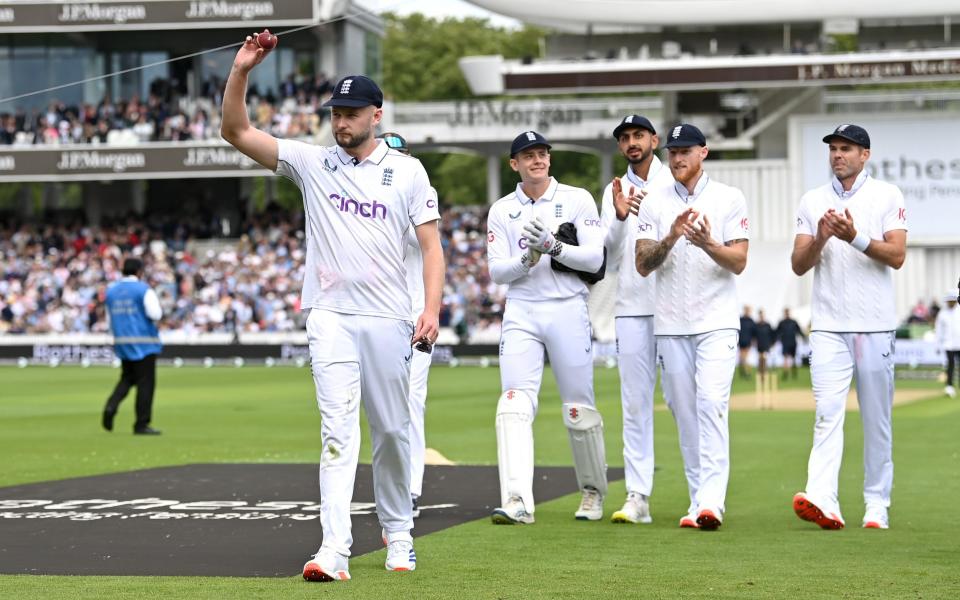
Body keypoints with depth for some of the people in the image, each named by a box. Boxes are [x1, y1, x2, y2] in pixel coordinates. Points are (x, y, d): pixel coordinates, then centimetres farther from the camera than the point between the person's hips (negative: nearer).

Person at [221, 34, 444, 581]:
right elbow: (236, 131, -1)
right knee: (338, 429, -12)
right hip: (330, 316, -1)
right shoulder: (312, 162, 5)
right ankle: (334, 550, -20)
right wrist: (241, 71, -16)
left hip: (388, 319, 1)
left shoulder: (407, 171, 4)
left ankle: (398, 536, 27)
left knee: (392, 431, 10)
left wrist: (432, 309, -13)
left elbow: (431, 244, 0)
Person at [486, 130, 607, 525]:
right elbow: (496, 271, 1)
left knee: (579, 409, 3)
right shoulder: (501, 211, 8)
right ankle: (517, 501, -21)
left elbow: (595, 258, -5)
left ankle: (593, 491, 22)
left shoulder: (577, 200, 3)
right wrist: (528, 258, -17)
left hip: (568, 311, -1)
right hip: (521, 314, 1)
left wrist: (553, 247, -19)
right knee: (514, 403, -13)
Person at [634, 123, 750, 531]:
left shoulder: (730, 199, 2)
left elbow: (739, 263, -5)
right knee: (684, 413, 4)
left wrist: (707, 244, -24)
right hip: (670, 325, 3)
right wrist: (671, 238, -18)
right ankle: (698, 501, 11)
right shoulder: (654, 204, 8)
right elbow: (643, 265, 0)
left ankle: (712, 501, -23)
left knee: (712, 404, -16)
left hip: (717, 323, -3)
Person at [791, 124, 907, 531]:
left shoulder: (887, 197, 3)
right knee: (828, 412, -12)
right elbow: (798, 265, 6)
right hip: (829, 327, 1)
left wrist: (855, 238, -20)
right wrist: (821, 239, -13)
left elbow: (897, 256, -7)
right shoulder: (812, 202, 11)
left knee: (877, 419, 4)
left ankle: (877, 505, 11)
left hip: (875, 325, -1)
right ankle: (823, 500, -25)